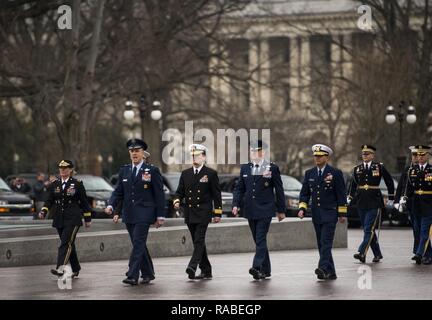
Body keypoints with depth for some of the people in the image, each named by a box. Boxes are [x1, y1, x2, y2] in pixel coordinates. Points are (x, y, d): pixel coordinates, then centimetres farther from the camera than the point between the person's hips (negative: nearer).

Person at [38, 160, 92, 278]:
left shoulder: (77, 184, 0)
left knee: (66, 243, -17)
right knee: (69, 244, 11)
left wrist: (88, 219, 4)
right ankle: (75, 269, 22)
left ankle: (60, 268, -29)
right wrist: (43, 211, -8)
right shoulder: (54, 184, 11)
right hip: (59, 219, 5)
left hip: (73, 219, -5)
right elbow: (49, 200, 10)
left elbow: (84, 202, 3)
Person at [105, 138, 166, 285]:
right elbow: (118, 191, 11)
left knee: (138, 244, -13)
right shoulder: (124, 170, 12)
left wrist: (160, 216, -4)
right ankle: (147, 273, 23)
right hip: (129, 215, 5)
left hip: (144, 214, -5)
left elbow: (159, 195, -1)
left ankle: (132, 276, -18)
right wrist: (111, 205, -9)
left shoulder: (152, 171, -1)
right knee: (139, 245, 11)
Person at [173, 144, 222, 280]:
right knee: (197, 242, 8)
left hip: (203, 213, -5)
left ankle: (192, 267, -26)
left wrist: (218, 213, -4)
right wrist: (177, 201, -8)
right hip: (189, 214, 5)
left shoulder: (211, 174, 0)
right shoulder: (185, 174, 12)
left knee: (199, 240, -16)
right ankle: (206, 270, 14)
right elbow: (180, 191, 14)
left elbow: (216, 195, 0)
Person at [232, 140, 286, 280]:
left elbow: (279, 190, 2)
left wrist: (281, 210, 2)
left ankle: (257, 267, -24)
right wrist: (236, 204, -3)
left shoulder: (272, 168, -1)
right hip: (251, 210, 5)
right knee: (258, 241, 10)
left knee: (261, 239, -15)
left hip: (265, 210, -5)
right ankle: (265, 270, 17)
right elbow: (239, 188, 12)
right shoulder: (245, 168, 11)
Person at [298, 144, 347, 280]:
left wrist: (342, 213, -4)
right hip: (316, 215, 5)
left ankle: (324, 268, -25)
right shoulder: (309, 173, 10)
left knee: (326, 242, -16)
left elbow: (341, 194, -2)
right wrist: (302, 208, -3)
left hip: (330, 214, -5)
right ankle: (330, 273, 11)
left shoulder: (335, 173, -3)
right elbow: (304, 193, 12)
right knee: (321, 244, 6)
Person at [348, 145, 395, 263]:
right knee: (368, 230, 8)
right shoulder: (357, 169, 9)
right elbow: (354, 184, 18)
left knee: (369, 229, -13)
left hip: (374, 202, -5)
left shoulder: (379, 167, 0)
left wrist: (391, 198, 10)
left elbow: (389, 182, 8)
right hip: (361, 202, 5)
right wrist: (349, 198, 7)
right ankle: (377, 254, 18)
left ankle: (362, 253, -22)